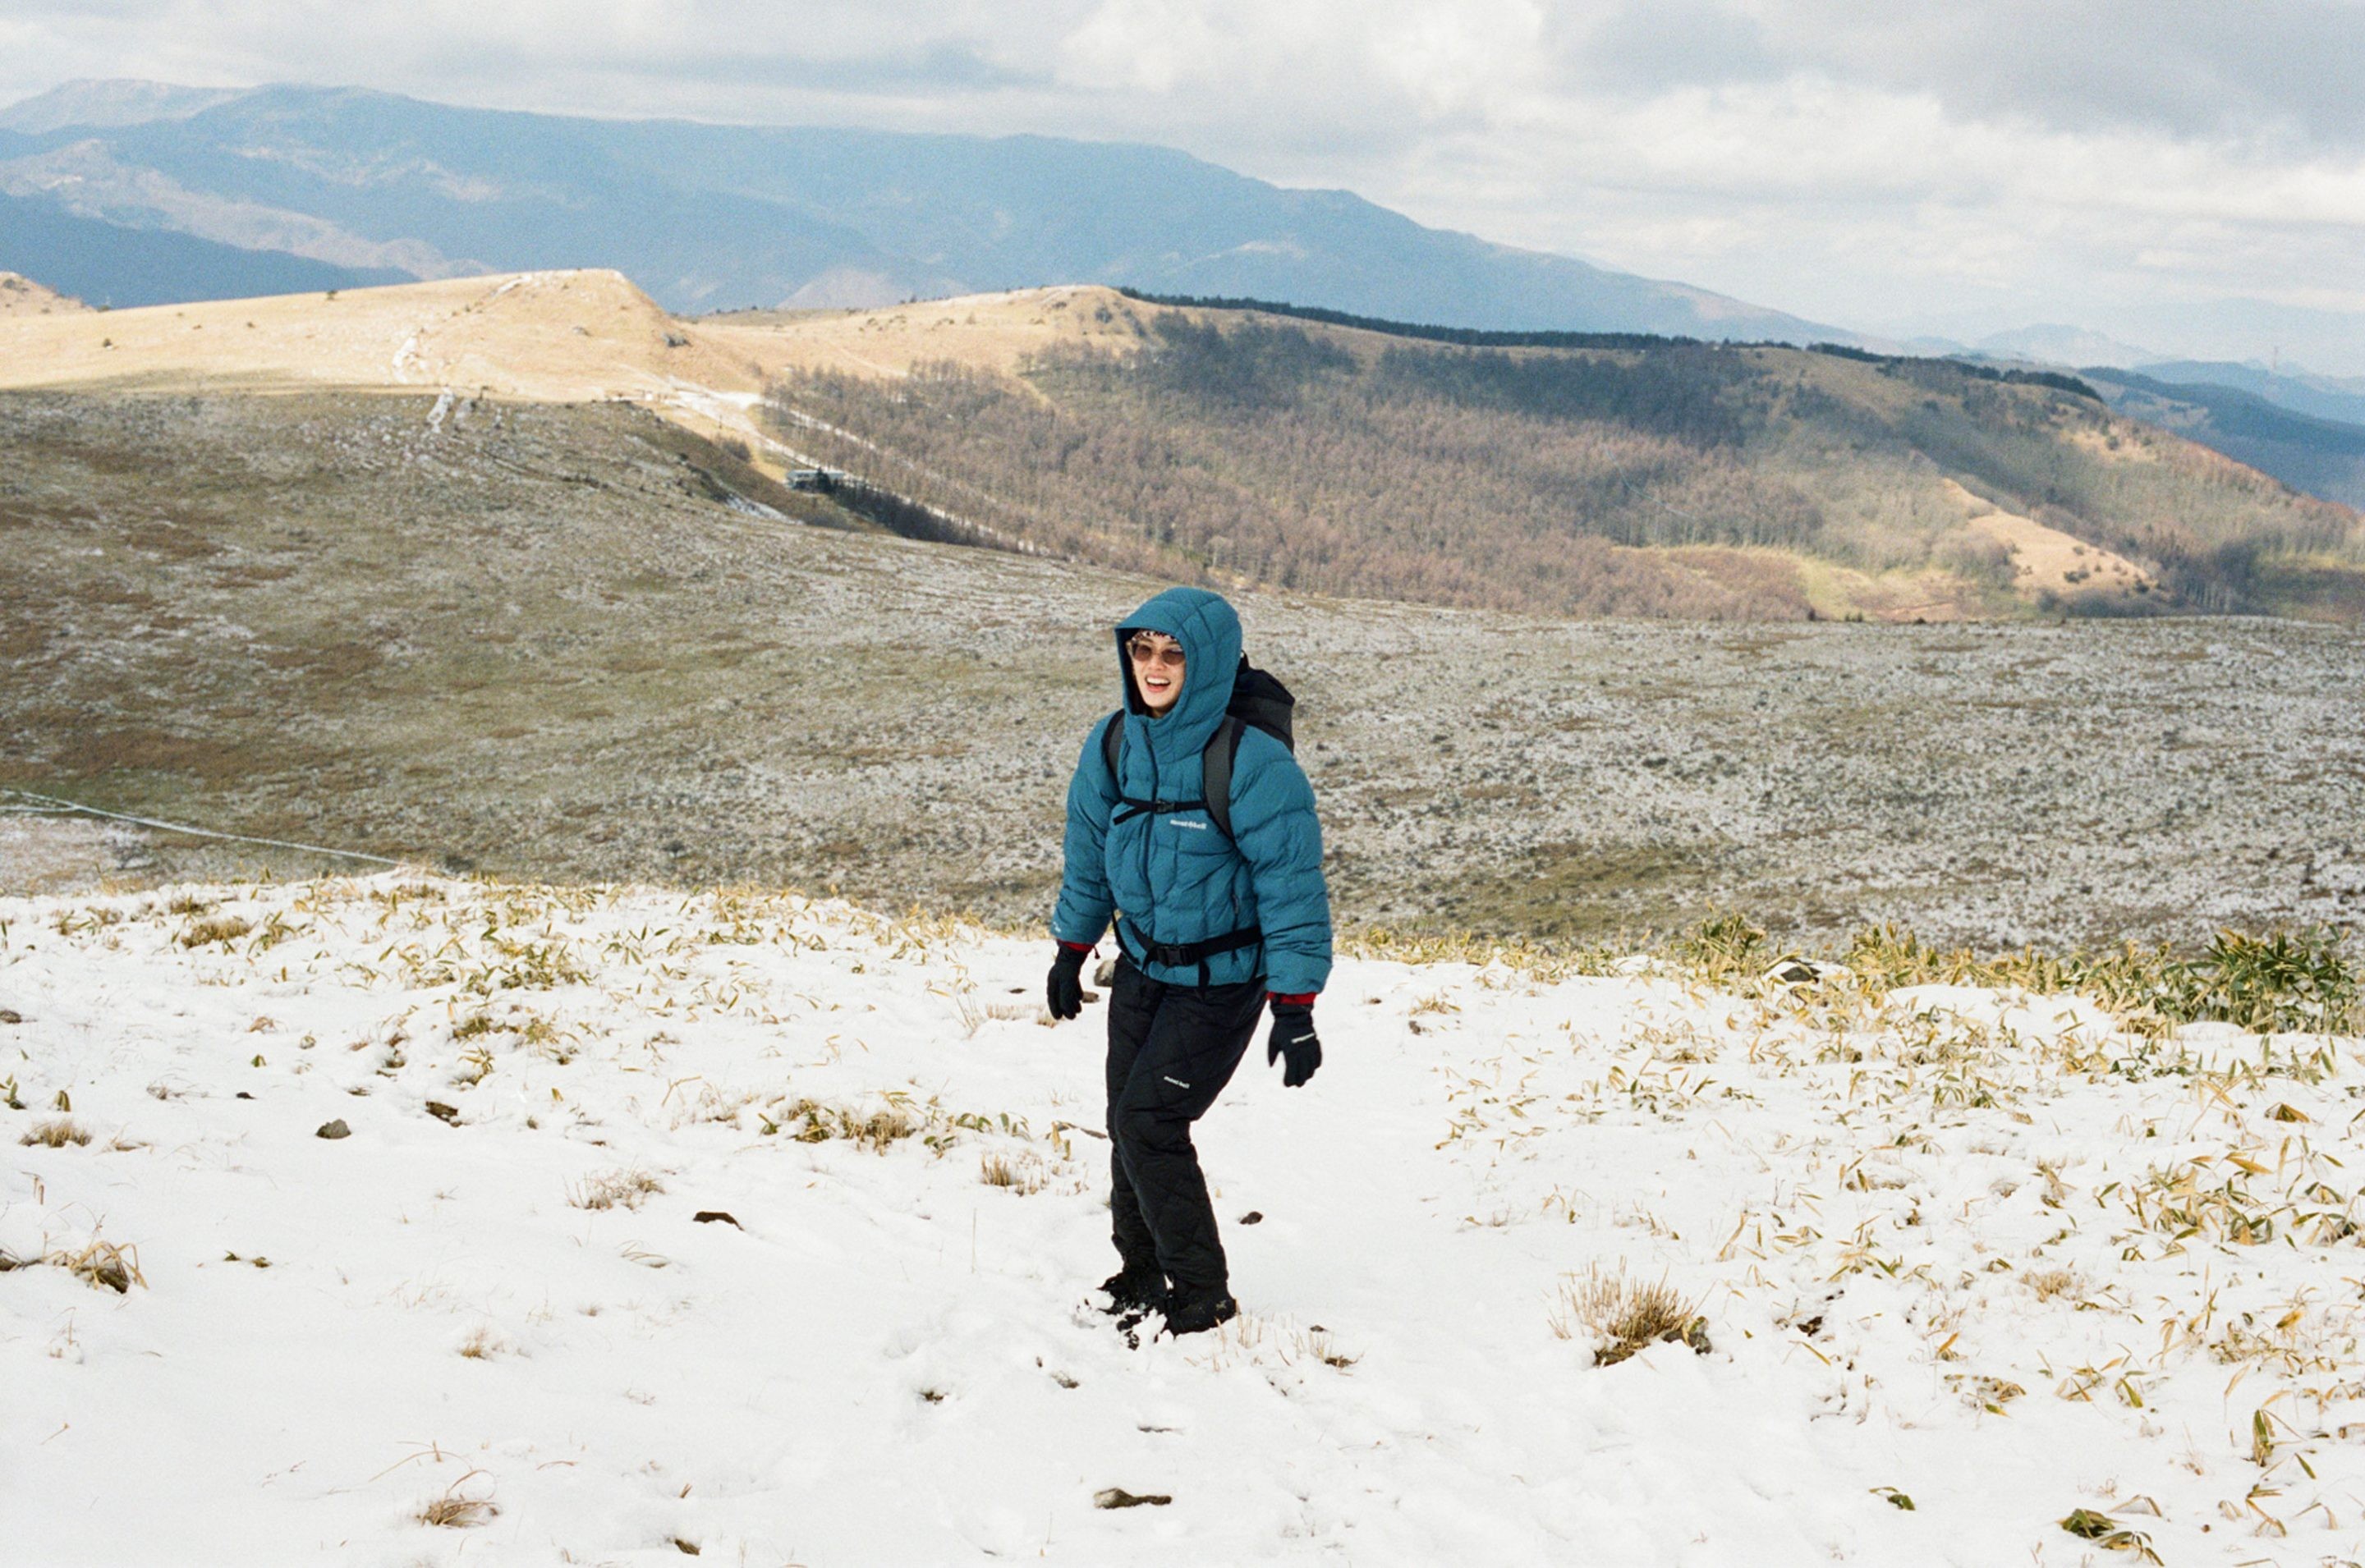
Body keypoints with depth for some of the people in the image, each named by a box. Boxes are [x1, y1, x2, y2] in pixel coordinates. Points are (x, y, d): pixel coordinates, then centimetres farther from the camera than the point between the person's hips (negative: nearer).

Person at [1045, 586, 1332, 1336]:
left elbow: (1292, 887, -19)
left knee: (1150, 1125, -12)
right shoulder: (1114, 745, -4)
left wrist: (1294, 1007, -20)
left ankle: (1201, 1295, 2)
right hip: (1142, 967, 6)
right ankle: (1141, 1274, 28)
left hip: (1221, 983, -6)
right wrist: (1071, 950, 19)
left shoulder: (1253, 764, -23)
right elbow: (1090, 855, 12)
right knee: (1127, 1125, 10)